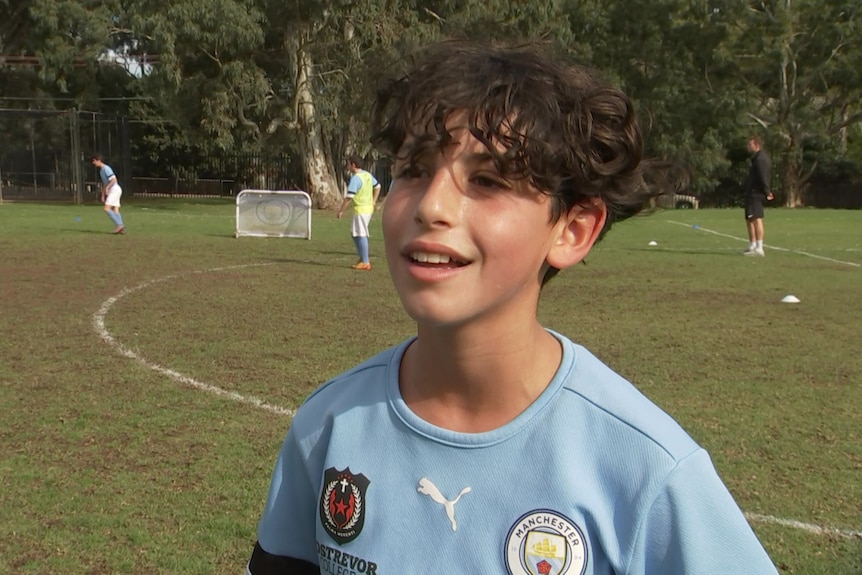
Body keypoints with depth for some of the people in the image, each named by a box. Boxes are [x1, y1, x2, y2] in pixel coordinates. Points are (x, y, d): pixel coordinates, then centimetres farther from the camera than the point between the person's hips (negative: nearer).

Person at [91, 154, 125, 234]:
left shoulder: (106, 168, -13)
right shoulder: (101, 170, 18)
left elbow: (114, 179, -21)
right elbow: (103, 184, 24)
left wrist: (107, 188, -16)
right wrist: (103, 195, 21)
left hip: (114, 189, -10)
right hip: (111, 191, 10)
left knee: (107, 209, -15)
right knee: (115, 210, 2)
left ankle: (119, 224, -16)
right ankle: (122, 228, -3)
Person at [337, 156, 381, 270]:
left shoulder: (355, 178, -17)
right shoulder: (367, 175, 11)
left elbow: (349, 197, -20)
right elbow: (377, 187, 23)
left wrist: (341, 210, -13)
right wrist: (373, 202, 25)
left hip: (361, 209, -9)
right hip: (368, 208, 9)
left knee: (361, 235, -5)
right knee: (355, 234, 17)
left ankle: (365, 262, -2)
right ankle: (363, 258, 19)